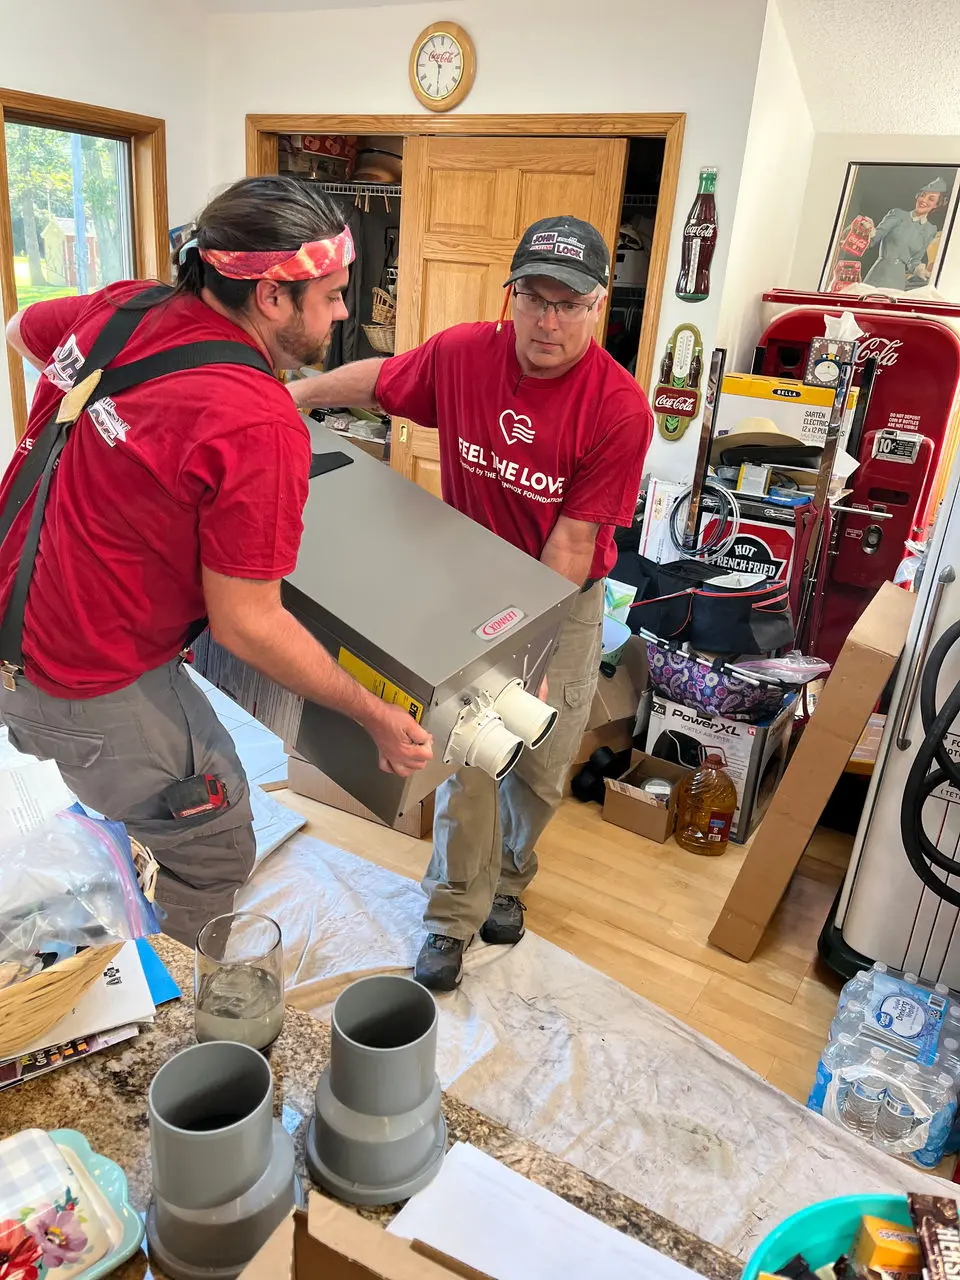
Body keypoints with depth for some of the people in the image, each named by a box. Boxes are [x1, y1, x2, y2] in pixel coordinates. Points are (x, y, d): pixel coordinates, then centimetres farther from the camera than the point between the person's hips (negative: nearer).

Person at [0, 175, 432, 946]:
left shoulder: (122, 306, -3)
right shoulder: (259, 427, -27)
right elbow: (246, 624, -22)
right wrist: (378, 718, -12)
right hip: (92, 684, -8)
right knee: (216, 854, 13)